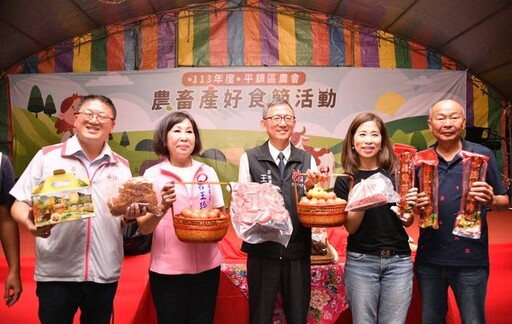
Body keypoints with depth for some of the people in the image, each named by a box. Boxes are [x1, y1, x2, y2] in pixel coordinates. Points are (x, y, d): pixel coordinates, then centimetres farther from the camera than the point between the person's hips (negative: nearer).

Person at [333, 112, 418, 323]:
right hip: (360, 261, -1)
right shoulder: (345, 181, -1)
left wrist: (410, 205, -14)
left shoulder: (397, 173, 2)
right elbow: (350, 227, -4)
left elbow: (407, 222, 8)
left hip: (399, 261, 1)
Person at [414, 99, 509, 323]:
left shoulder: (482, 155, -1)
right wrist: (414, 204, -13)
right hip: (428, 258, 3)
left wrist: (491, 200, -19)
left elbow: (504, 202, 3)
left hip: (470, 258, -2)